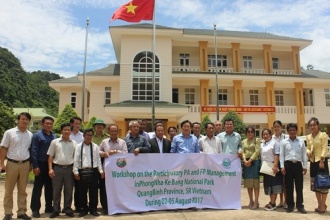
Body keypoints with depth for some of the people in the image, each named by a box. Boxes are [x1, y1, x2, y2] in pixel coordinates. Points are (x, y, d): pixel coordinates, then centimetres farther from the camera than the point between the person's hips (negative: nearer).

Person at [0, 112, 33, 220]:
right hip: (12, 164, -2)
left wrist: (30, 164, 7)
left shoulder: (30, 135, 6)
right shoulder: (9, 132, -3)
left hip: (25, 164, 2)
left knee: (22, 190, 9)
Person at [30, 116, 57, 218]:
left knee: (50, 187, 13)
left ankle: (49, 207, 25)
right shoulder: (37, 135, -5)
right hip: (41, 164, -5)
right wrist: (35, 166, -14)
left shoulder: (54, 136, 8)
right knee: (38, 187, 3)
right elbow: (34, 152, -9)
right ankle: (35, 209, 14)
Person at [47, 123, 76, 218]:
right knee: (56, 191, 7)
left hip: (69, 168, 1)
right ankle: (56, 210, 19)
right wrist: (50, 169, -3)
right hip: (57, 168, -1)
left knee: (68, 191, 8)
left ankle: (67, 209, 20)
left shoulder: (74, 143, 5)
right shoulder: (55, 142, 3)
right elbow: (50, 156, 4)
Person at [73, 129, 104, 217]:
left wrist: (101, 170, 2)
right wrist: (76, 172, -6)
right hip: (82, 171, 0)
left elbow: (98, 159, 6)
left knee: (93, 191, 7)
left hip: (93, 171, 1)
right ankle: (84, 209, 24)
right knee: (82, 191, 9)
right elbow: (76, 160, 0)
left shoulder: (95, 146, 4)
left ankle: (93, 209, 22)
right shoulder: (79, 146, 1)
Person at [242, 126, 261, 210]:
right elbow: (242, 152, 7)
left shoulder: (257, 140, 1)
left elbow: (257, 151, -8)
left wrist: (250, 160, -15)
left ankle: (256, 202, 2)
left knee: (255, 182, -4)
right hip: (246, 163, 4)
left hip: (254, 162, -4)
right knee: (248, 182, 7)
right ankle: (251, 201, 17)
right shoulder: (243, 141, 14)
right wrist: (245, 160, -11)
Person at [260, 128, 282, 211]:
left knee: (274, 184, -3)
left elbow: (276, 155, -15)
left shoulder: (274, 142, -8)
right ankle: (272, 202, 19)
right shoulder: (262, 144, 14)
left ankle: (273, 203, 2)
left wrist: (275, 166, -22)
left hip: (272, 166, -8)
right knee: (268, 185, 11)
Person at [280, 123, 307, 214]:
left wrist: (305, 166, 3)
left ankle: (300, 205, 15)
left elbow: (304, 155, 7)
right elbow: (281, 155, 1)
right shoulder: (284, 142, 3)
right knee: (289, 186, 5)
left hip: (298, 164, 1)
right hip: (288, 164, -1)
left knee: (299, 186, 4)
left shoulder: (301, 141, 6)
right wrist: (282, 166, -6)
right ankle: (290, 205, 16)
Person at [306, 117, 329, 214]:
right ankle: (320, 204, 24)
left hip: (321, 161, -6)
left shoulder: (323, 135, -6)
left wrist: (322, 160, -20)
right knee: (315, 184, 11)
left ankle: (323, 205, 10)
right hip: (313, 162, 6)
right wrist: (308, 152, -8)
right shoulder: (308, 137, 10)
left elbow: (325, 148, -12)